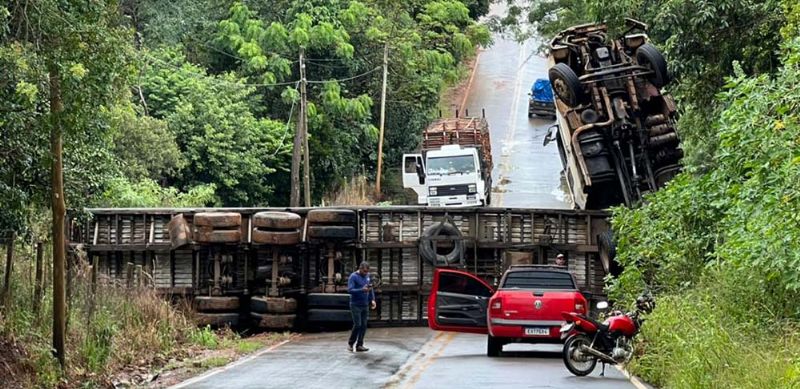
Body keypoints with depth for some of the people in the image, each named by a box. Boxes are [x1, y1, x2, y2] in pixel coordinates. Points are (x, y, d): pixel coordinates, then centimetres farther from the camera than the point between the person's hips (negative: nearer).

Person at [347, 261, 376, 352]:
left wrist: (372, 300, 4)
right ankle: (350, 343, 9)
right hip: (356, 305, -6)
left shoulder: (367, 276, 10)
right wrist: (362, 290, -31)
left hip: (365, 305, 6)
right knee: (357, 325, -9)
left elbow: (371, 289, 17)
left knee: (364, 326, 3)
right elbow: (350, 290, -19)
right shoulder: (353, 277, -9)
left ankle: (359, 345, 8)